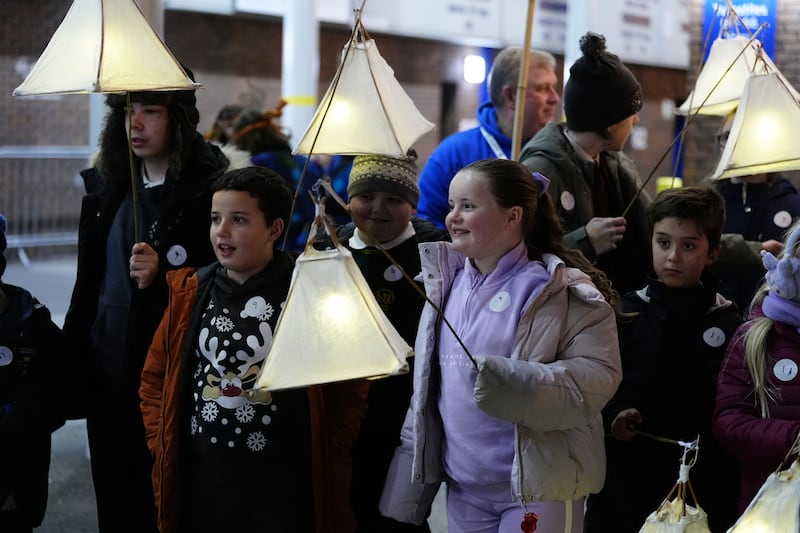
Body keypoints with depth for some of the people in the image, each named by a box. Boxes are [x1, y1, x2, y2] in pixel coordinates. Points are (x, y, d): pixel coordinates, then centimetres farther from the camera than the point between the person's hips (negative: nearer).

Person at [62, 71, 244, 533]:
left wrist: (162, 277, -23)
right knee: (113, 495, 14)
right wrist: (72, 352, 14)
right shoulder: (108, 188, 11)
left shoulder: (211, 192, -11)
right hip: (105, 370, 6)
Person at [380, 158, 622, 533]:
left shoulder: (562, 291, -12)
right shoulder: (446, 282, 7)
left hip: (537, 486, -6)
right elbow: (427, 382, 13)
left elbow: (598, 374, -19)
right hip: (463, 487, 6)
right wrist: (414, 472, 13)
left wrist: (508, 381, -30)